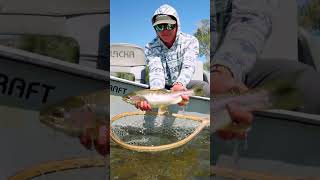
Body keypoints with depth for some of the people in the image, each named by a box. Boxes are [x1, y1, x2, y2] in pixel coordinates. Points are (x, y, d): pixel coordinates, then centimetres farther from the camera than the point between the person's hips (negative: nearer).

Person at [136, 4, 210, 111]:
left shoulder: (190, 41, -13)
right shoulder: (150, 48, -13)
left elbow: (188, 67, -29)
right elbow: (156, 71, -29)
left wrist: (179, 84, -54)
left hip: (183, 85, 0)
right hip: (162, 87, 0)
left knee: (204, 87, -30)